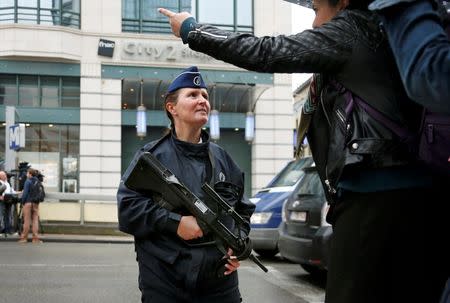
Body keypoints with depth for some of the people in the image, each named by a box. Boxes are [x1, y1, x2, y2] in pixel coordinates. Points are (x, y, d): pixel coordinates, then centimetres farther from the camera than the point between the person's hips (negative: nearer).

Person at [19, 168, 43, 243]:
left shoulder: (28, 181, -8)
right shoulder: (37, 182, 8)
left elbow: (25, 193, -11)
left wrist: (22, 202, -3)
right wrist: (37, 200, 15)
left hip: (28, 202, -5)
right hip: (36, 203, 5)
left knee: (27, 220, 1)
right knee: (35, 220, 4)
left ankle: (24, 237, 7)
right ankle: (35, 238, 0)